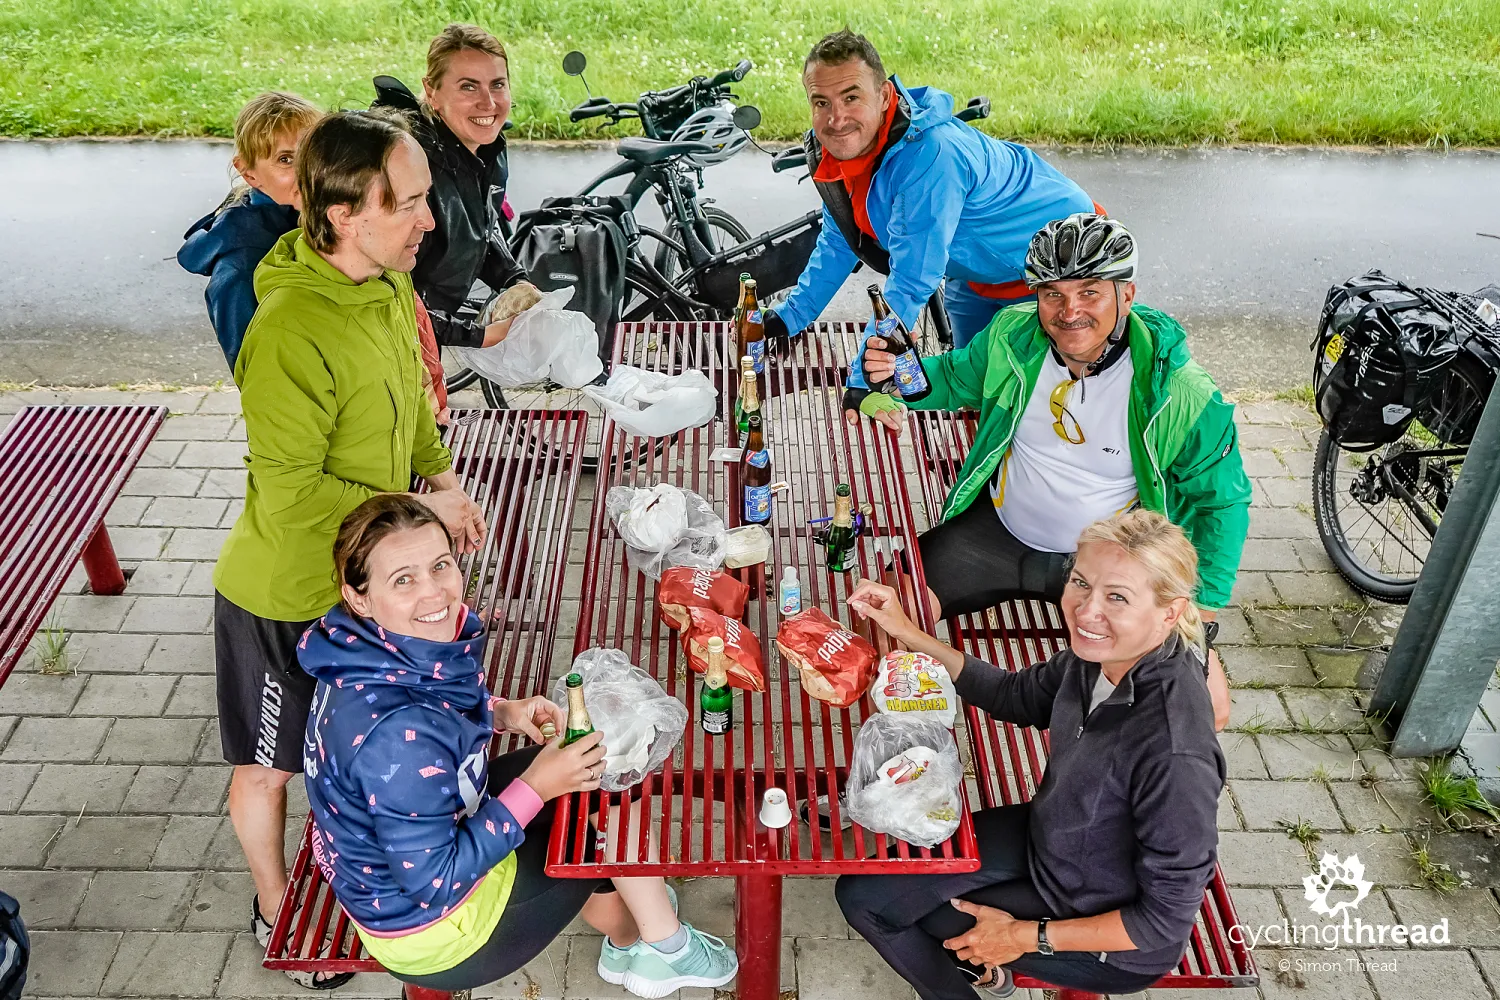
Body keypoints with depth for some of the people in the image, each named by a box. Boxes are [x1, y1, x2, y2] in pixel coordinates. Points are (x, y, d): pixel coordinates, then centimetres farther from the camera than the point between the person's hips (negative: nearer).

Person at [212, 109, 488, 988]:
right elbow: (293, 495, -29)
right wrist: (419, 511, -21)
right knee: (269, 766, 18)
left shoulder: (387, 286, -6)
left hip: (369, 573, 7)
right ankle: (276, 909, 43)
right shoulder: (290, 334, -33)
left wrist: (442, 475, -4)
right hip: (287, 594, -7)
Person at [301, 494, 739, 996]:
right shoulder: (397, 733, -38)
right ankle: (664, 950, 23)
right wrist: (534, 789, -25)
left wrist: (498, 712, -7)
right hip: (431, 932, -8)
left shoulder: (374, 653, -13)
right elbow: (434, 883, -30)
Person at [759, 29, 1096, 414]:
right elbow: (838, 245, 4)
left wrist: (864, 379, -35)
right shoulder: (834, 147, -13)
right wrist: (788, 318, 3)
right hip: (976, 272, 8)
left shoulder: (929, 155, -40)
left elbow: (911, 282, -39)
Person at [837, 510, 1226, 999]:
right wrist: (908, 634, -3)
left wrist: (1027, 936, -17)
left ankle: (972, 957, 34)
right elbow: (1018, 696, 4)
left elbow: (1168, 918, -25)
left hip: (1110, 940, -6)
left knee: (875, 902, 2)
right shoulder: (1101, 653, -17)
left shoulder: (1175, 753, -38)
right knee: (862, 891, 7)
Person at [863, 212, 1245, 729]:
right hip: (1000, 532, 3)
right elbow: (957, 378, 10)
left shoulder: (1181, 394, -19)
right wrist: (897, 372, -13)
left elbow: (1222, 502, -8)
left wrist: (1202, 623, -15)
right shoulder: (1014, 335, -10)